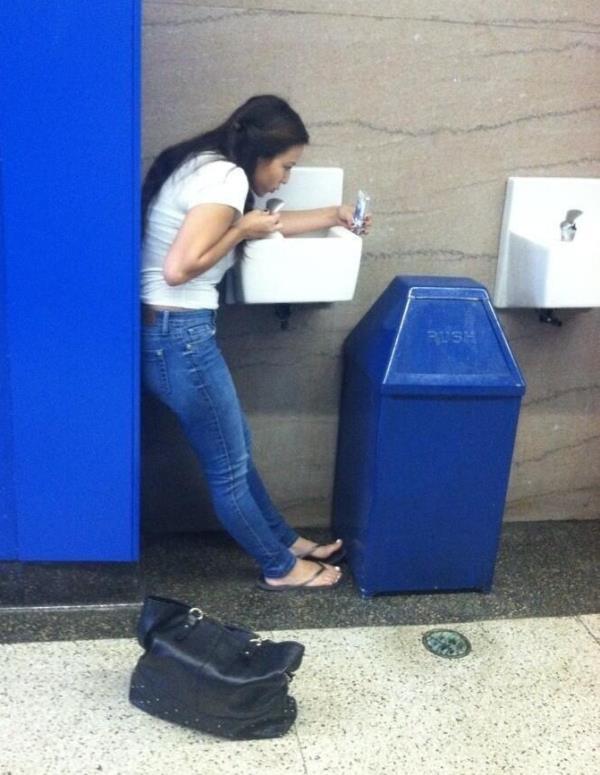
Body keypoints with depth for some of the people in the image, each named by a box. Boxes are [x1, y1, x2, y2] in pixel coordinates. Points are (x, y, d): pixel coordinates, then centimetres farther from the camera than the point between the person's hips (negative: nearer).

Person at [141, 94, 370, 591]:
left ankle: (287, 542, 38)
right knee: (229, 466, 8)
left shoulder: (205, 164, 13)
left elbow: (264, 225, 26)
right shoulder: (225, 178, -18)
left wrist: (334, 217, 27)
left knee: (236, 449, 22)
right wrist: (242, 229, -13)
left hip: (169, 329, 10)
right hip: (179, 335, -10)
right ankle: (280, 567, 26)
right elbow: (179, 268, -27)